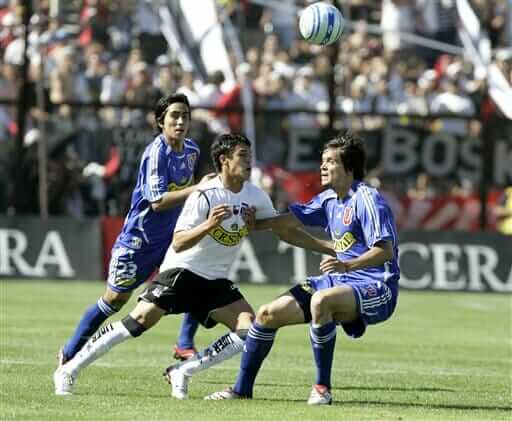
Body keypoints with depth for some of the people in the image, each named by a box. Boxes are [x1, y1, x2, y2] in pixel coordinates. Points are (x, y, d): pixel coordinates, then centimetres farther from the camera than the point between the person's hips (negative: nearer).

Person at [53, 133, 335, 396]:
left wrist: (328, 247, 11)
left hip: (215, 281, 6)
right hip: (182, 270, -6)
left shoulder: (256, 197, 0)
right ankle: (69, 370, -9)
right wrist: (208, 226, -38)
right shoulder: (204, 196, -18)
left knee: (250, 328, -12)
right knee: (140, 321, -19)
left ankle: (183, 372, -5)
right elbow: (178, 243, -22)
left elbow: (285, 231, 13)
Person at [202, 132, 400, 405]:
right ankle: (242, 388, 21)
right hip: (341, 281, 9)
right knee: (268, 314, 5)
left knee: (321, 300, -39)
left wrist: (347, 265, -38)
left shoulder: (367, 200, -16)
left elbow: (386, 250, -25)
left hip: (376, 288, -9)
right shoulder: (329, 199, 11)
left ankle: (322, 387, -25)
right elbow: (292, 219, 23)